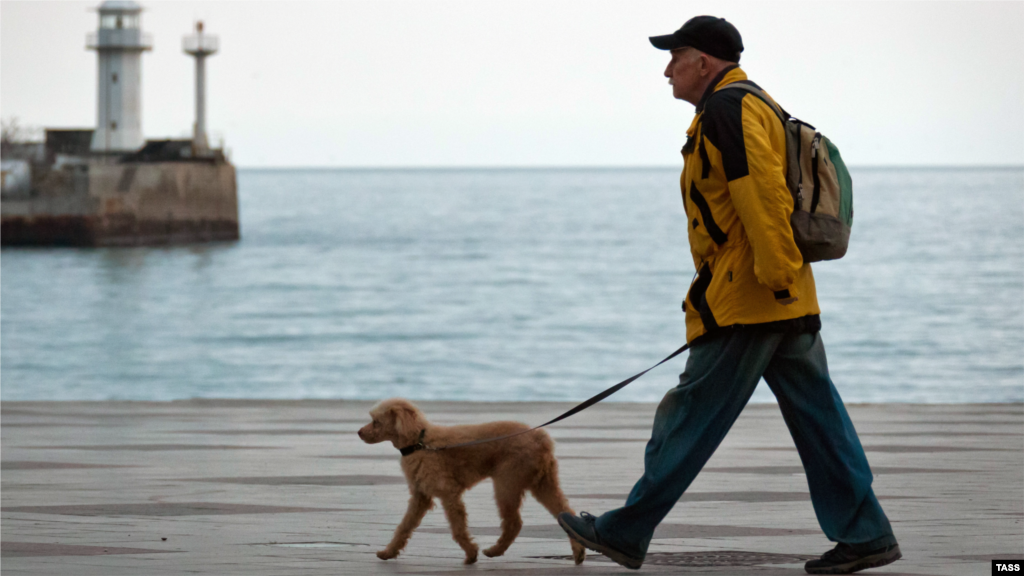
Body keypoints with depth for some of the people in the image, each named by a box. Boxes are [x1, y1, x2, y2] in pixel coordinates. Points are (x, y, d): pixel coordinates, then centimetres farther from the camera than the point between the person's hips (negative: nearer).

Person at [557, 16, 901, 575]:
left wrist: (777, 274, -26)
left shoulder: (727, 110, -12)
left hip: (743, 302, -10)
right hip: (786, 304, 10)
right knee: (817, 418, 7)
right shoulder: (755, 106, 21)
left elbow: (761, 193, -24)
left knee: (690, 419, -2)